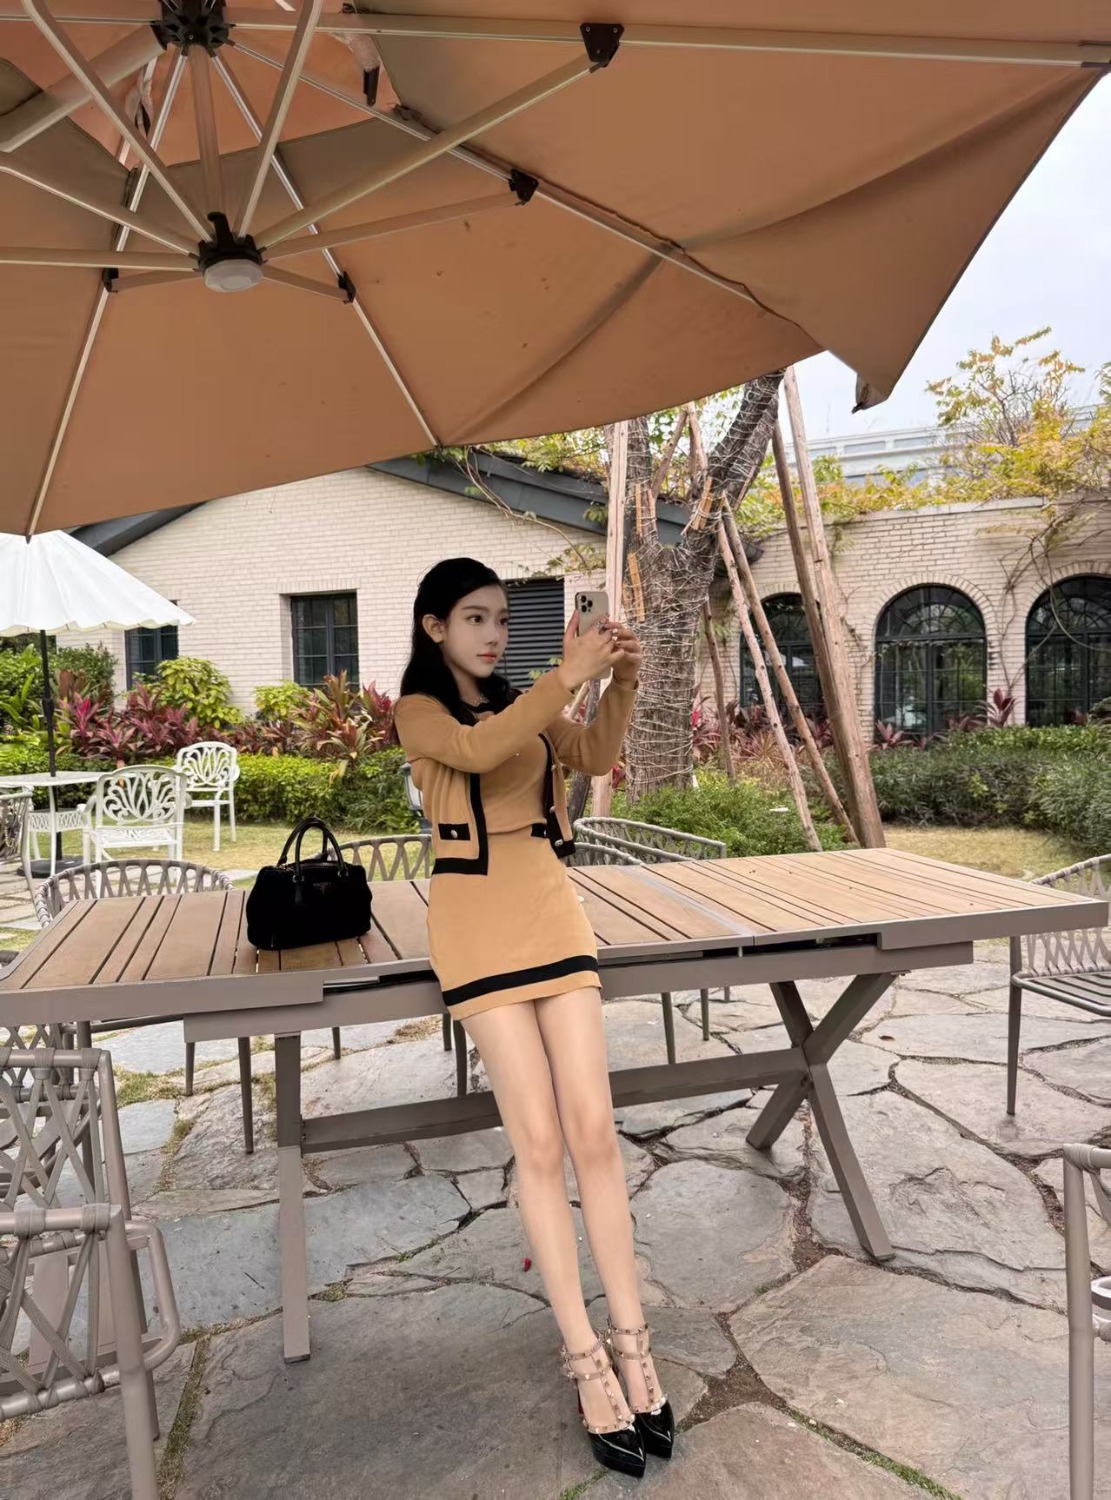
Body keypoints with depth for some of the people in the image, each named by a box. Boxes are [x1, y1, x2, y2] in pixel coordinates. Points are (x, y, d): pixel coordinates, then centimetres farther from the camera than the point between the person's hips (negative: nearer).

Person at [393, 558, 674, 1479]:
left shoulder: (524, 705, 16)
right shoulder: (419, 712, 1)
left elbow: (596, 758, -2)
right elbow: (479, 750, -22)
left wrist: (621, 684, -17)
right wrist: (568, 676, -25)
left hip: (553, 912, 5)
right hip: (478, 925, -4)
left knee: (594, 1128, 0)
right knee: (540, 1142, -4)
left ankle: (631, 1341, 13)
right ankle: (588, 1359, 9)